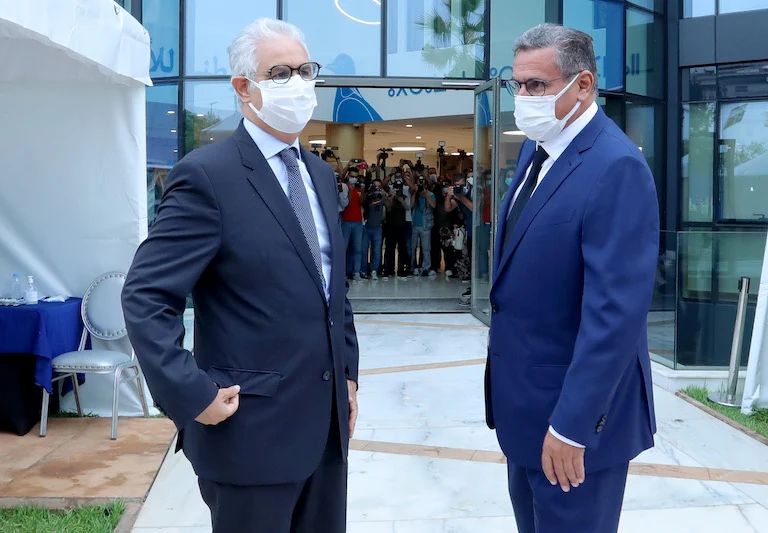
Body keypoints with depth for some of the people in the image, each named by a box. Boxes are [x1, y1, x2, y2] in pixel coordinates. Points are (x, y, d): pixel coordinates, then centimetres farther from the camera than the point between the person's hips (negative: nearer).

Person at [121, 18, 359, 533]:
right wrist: (193, 395, -19)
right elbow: (145, 297, -16)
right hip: (253, 427, -7)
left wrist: (348, 373, 13)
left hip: (328, 421, 7)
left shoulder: (321, 175, 11)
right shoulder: (208, 175, -13)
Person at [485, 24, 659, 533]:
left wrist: (572, 424, -26)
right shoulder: (536, 149, 6)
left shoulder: (617, 167, -23)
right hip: (525, 396, 9)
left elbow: (616, 311, -28)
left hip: (576, 406, -9)